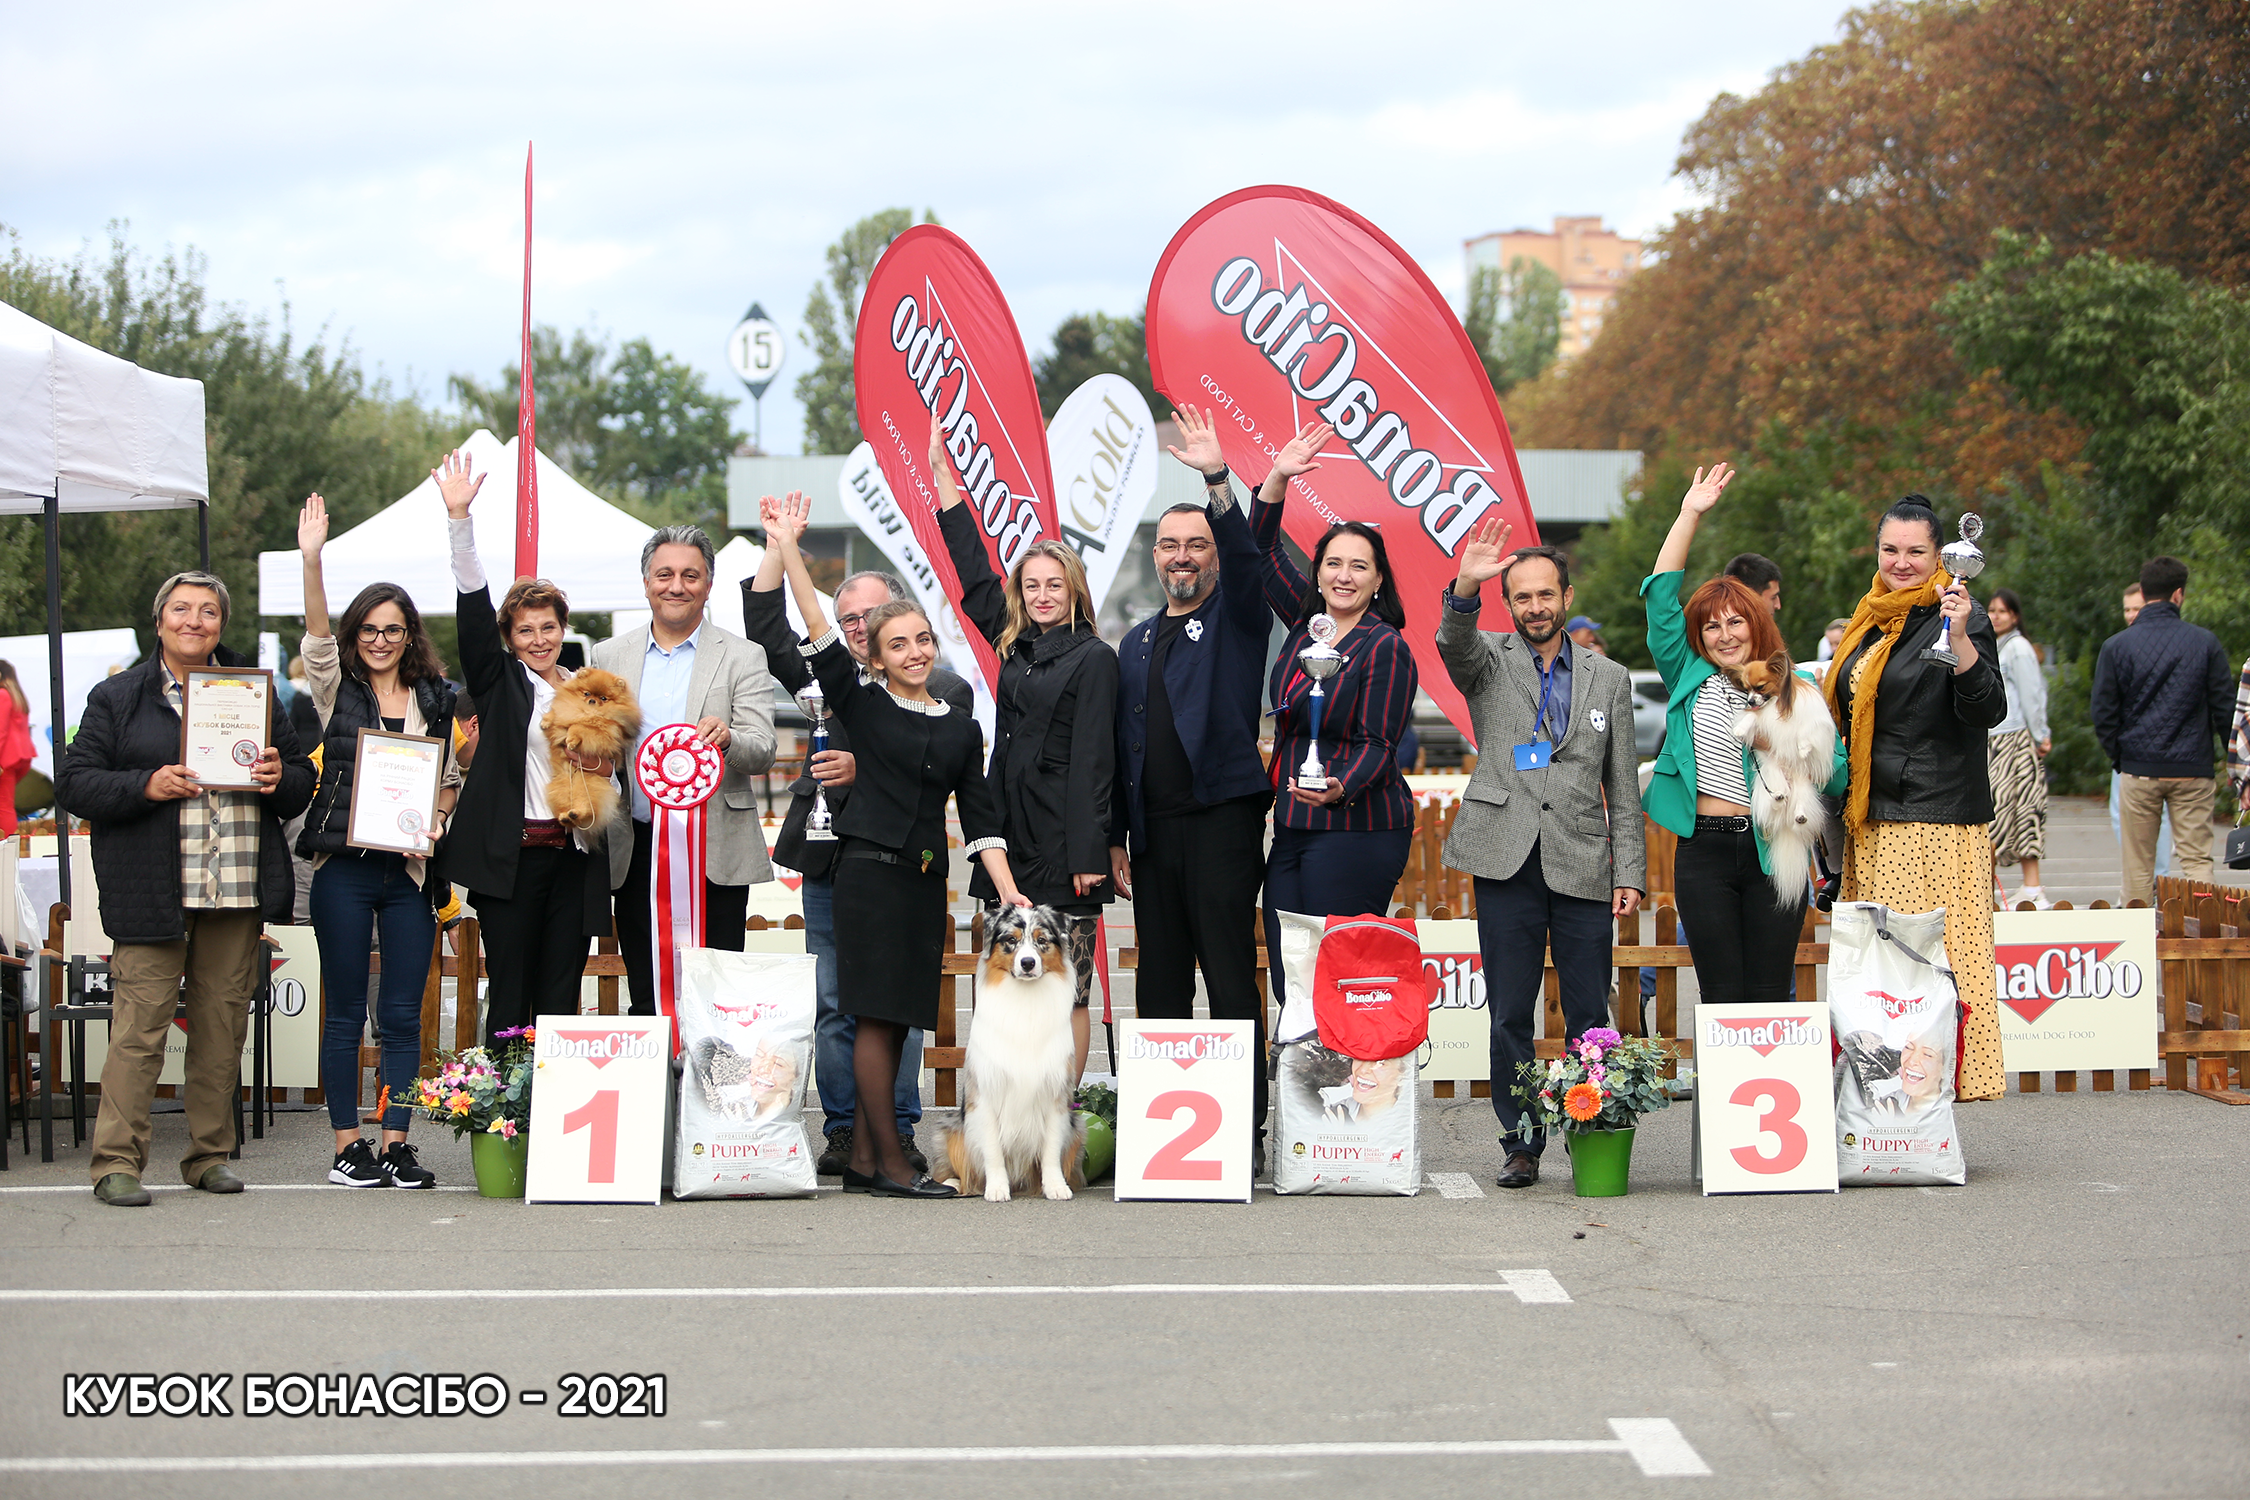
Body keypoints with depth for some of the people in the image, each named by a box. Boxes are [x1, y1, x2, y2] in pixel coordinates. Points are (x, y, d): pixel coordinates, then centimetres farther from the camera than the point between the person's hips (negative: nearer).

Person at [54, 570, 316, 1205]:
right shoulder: (117, 697, 7)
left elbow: (302, 784, 19)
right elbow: (74, 783, 0)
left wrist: (280, 778, -4)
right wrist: (146, 787, -15)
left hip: (239, 891, 3)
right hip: (151, 891, -3)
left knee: (223, 1027, 6)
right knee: (140, 1026, -7)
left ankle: (209, 1156, 15)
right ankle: (116, 1163, -3)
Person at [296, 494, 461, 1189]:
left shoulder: (436, 700, 11)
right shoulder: (336, 690, 4)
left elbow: (451, 777, 17)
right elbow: (317, 635, -13)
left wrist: (436, 819, -4)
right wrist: (312, 559, -28)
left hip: (409, 870, 2)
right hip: (344, 866, -2)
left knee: (402, 1015, 3)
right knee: (346, 1014, 3)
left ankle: (395, 1145, 9)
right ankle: (347, 1148, 8)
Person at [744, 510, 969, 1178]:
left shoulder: (945, 689, 2)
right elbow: (766, 634, 14)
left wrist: (862, 769, -19)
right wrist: (779, 546, 9)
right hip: (828, 868, 3)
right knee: (835, 1008, 4)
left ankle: (897, 1132, 7)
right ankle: (842, 1130, 10)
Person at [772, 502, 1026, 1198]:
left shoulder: (962, 730, 14)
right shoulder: (864, 707, 4)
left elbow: (980, 818, 11)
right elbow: (820, 634, -6)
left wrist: (1007, 890, 1)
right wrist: (788, 551, -13)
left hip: (925, 879, 4)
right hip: (870, 868, -4)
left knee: (896, 1020, 5)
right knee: (877, 1015, -7)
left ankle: (862, 1159, 10)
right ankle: (890, 1163, -6)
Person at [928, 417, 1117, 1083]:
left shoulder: (1093, 658, -5)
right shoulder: (1015, 644, 13)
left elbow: (1092, 759, -11)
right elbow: (974, 571, 20)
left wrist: (1088, 854, -16)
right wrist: (943, 476, 20)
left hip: (1063, 840, -7)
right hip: (1010, 831, 7)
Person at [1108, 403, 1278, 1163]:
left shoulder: (1237, 616, 5)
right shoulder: (1137, 642, 18)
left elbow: (1245, 554, -16)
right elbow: (1122, 747, 16)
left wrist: (1218, 480, -30)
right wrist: (1115, 837, 10)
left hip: (1222, 817, -5)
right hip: (1153, 829, 5)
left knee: (1232, 980, -6)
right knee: (1160, 985, 7)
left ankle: (1245, 1129, -4)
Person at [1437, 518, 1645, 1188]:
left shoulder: (1609, 679, 14)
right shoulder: (1489, 662, 9)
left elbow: (1623, 787, 12)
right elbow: (1454, 644, -17)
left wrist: (1630, 873, 4)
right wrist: (1465, 587, -37)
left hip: (1583, 867, 1)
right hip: (1507, 863, -1)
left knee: (1589, 1017, 1)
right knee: (1510, 1017, 2)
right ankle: (1521, 1146, 11)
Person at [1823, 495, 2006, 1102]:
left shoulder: (1957, 618, -8)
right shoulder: (1871, 620, 15)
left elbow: (1987, 711, -20)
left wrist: (1960, 639, -33)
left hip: (1936, 819, -8)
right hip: (1873, 821, 8)